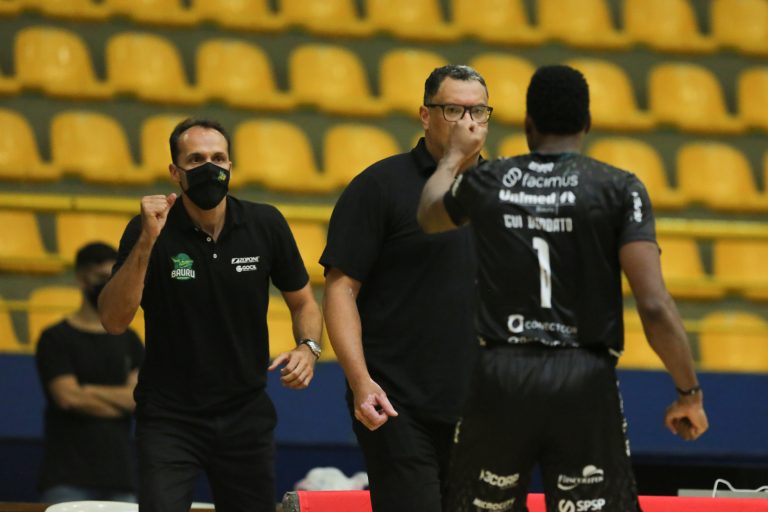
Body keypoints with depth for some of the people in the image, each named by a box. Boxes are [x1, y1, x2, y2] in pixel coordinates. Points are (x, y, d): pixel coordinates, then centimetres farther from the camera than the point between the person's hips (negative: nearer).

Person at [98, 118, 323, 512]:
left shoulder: (265, 225, -2)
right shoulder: (150, 231, -9)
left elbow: (302, 302, 11)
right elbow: (113, 320, -19)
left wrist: (308, 348, -10)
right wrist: (146, 242, -28)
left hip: (246, 417, 3)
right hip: (169, 418, -3)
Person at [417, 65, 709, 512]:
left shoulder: (486, 181, 6)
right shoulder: (620, 189, -3)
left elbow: (429, 215, 31)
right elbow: (655, 307, -11)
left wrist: (456, 155, 49)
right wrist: (690, 394, 0)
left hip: (501, 375, 2)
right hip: (585, 381, -2)